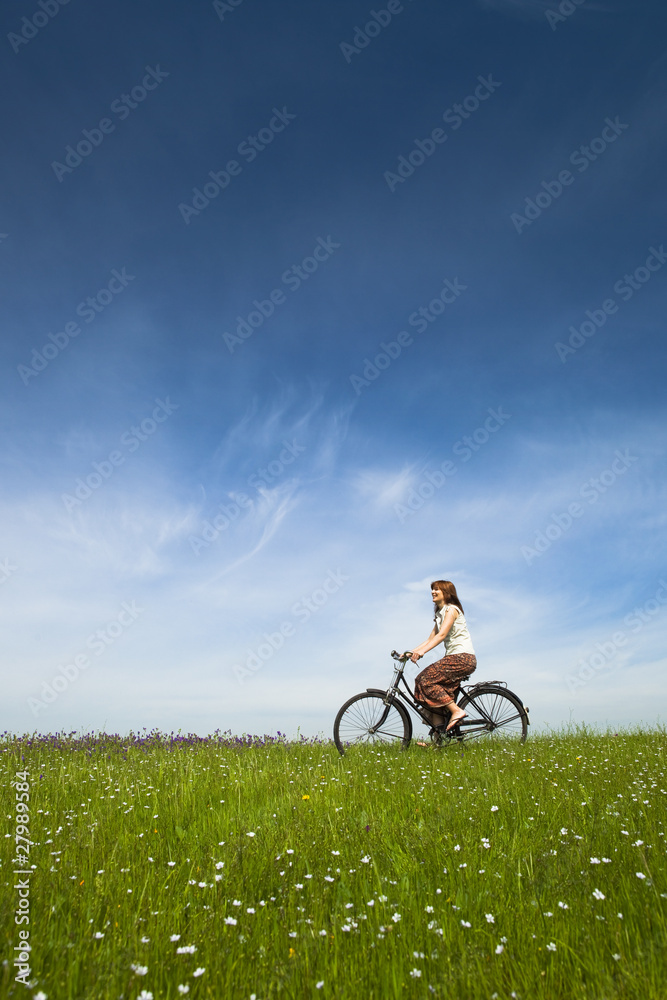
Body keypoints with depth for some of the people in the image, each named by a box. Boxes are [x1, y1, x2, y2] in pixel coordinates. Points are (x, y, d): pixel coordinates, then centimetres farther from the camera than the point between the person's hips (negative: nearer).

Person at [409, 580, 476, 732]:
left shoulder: (451, 609, -8)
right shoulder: (440, 614, 20)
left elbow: (442, 635, -22)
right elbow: (430, 639, 15)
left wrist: (422, 651, -34)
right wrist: (410, 652, 5)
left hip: (463, 657, -9)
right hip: (455, 657, 9)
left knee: (426, 680, -17)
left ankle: (456, 711, -14)